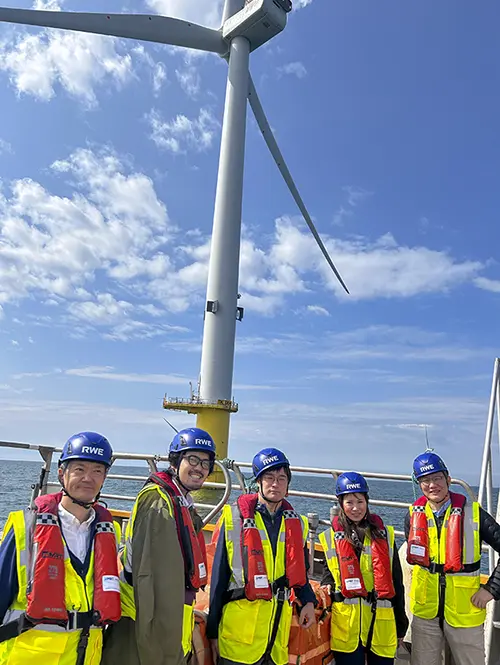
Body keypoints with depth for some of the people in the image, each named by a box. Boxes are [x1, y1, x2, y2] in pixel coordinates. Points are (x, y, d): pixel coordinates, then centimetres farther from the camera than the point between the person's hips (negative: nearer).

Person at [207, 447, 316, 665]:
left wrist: (308, 601, 0)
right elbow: (219, 576, -3)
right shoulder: (235, 517, -7)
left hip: (278, 623, 4)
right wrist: (213, 630, -1)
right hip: (238, 628, -4)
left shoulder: (296, 524, 7)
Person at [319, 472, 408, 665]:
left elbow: (396, 582, 7)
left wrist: (401, 625, 8)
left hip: (381, 623, 1)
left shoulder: (384, 534, 4)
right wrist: (328, 586, -6)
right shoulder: (331, 537, 2)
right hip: (345, 623, -1)